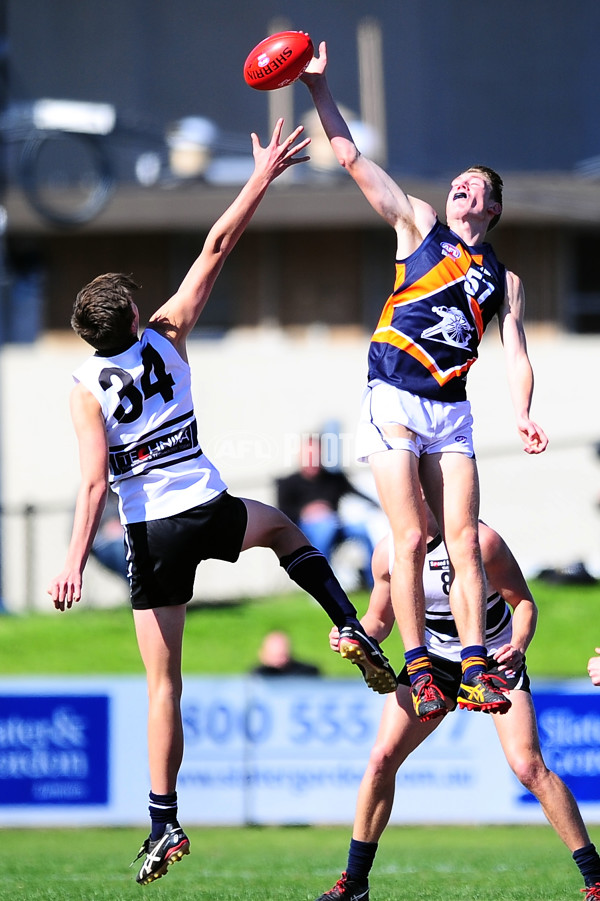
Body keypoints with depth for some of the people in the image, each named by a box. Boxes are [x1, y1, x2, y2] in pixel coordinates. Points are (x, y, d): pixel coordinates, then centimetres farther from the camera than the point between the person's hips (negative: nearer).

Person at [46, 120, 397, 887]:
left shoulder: (86, 388, -8)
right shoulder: (166, 336, -3)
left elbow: (95, 483, -18)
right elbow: (216, 247, 2)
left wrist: (75, 561, -21)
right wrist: (263, 176, 7)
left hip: (151, 533, -2)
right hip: (210, 511, 2)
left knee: (163, 683, 2)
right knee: (280, 527, 37)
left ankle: (164, 825, -3)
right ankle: (351, 628, 15)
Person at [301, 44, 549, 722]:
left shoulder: (503, 278, 17)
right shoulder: (418, 226, 10)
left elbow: (516, 353, 8)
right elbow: (351, 158, 5)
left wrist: (523, 413, -11)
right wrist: (318, 87, -4)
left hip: (452, 411, 3)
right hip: (394, 402, -3)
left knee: (464, 542, -6)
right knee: (410, 541, -10)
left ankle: (474, 672, -7)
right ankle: (417, 670, -7)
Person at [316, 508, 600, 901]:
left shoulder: (479, 540, -24)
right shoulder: (388, 551, -11)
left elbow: (524, 602, -16)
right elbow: (380, 619, 4)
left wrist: (518, 647, -35)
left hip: (495, 658, -4)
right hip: (434, 659, 4)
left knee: (529, 767, -18)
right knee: (382, 758, -8)